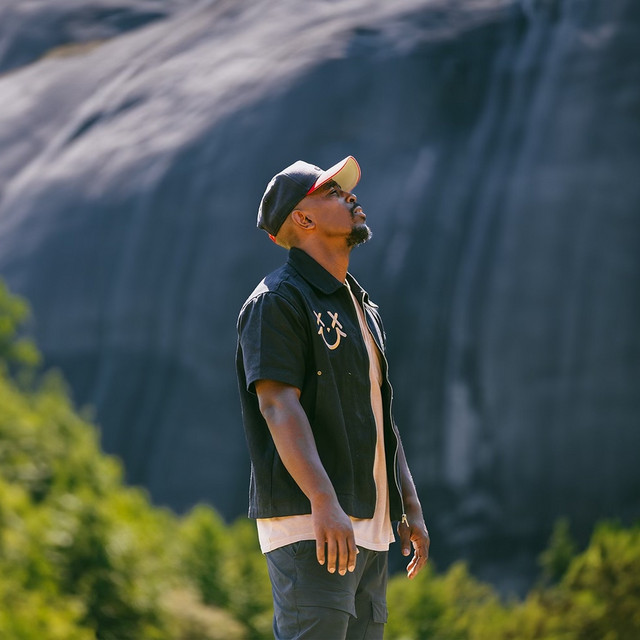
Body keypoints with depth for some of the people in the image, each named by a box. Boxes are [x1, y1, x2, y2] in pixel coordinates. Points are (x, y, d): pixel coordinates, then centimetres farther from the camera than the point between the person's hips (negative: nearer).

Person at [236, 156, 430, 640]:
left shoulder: (364, 309, 22)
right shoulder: (278, 300, -7)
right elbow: (278, 405, -18)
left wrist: (411, 508, 19)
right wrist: (324, 501, -29)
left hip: (370, 527, 9)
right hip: (308, 525, -9)